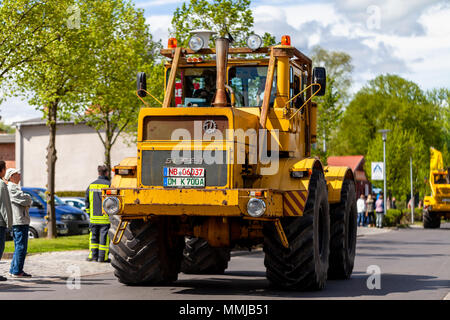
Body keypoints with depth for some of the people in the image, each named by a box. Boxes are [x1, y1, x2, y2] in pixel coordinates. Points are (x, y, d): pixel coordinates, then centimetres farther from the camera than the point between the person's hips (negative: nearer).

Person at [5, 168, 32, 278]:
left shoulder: (14, 187, 21)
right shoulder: (12, 188, -14)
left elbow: (27, 202, 23)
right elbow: (27, 200, -19)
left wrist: (27, 203, 2)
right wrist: (29, 201, 2)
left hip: (17, 222, 11)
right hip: (19, 221, -11)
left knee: (19, 247, 16)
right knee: (21, 247, -8)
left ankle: (13, 270, 20)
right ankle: (17, 271, -6)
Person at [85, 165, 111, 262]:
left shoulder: (91, 185, 8)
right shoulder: (109, 185, -8)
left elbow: (86, 200, 12)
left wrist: (89, 211, 20)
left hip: (94, 217, 4)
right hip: (105, 216, -4)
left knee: (94, 236, 13)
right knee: (104, 236, 0)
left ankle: (93, 255, 12)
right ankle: (102, 257, 0)